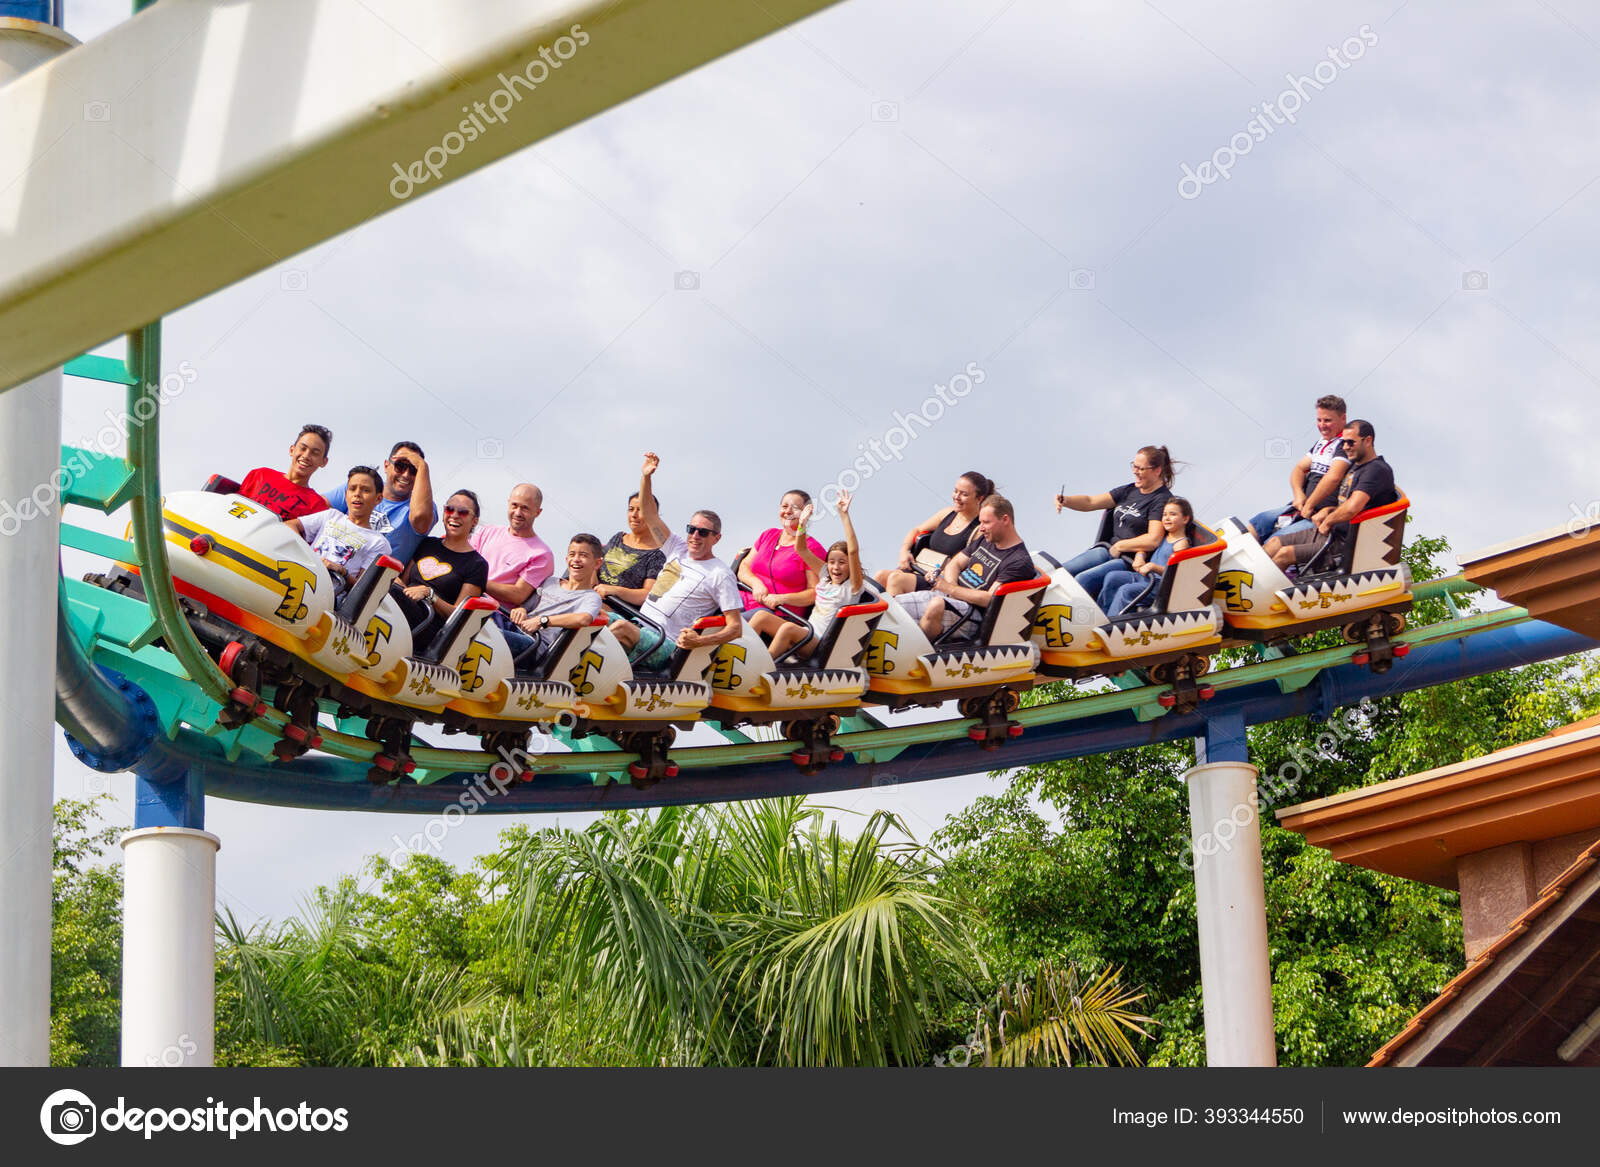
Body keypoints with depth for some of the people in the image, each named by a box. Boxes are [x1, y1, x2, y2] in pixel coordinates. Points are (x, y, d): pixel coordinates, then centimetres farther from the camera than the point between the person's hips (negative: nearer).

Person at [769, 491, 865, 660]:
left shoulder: (851, 587, -3)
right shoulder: (825, 577, 16)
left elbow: (853, 551, -18)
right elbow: (801, 549, 16)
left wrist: (844, 516, -21)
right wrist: (802, 524, -1)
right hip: (807, 636, 7)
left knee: (789, 628, -33)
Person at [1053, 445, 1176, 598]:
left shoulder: (1163, 499, -7)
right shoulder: (1129, 490, 16)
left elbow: (1153, 540, -18)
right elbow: (1091, 502, 12)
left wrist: (1119, 546, -9)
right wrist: (1065, 500, -8)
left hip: (1131, 561, -8)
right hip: (1108, 549, 8)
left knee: (1082, 579, -28)